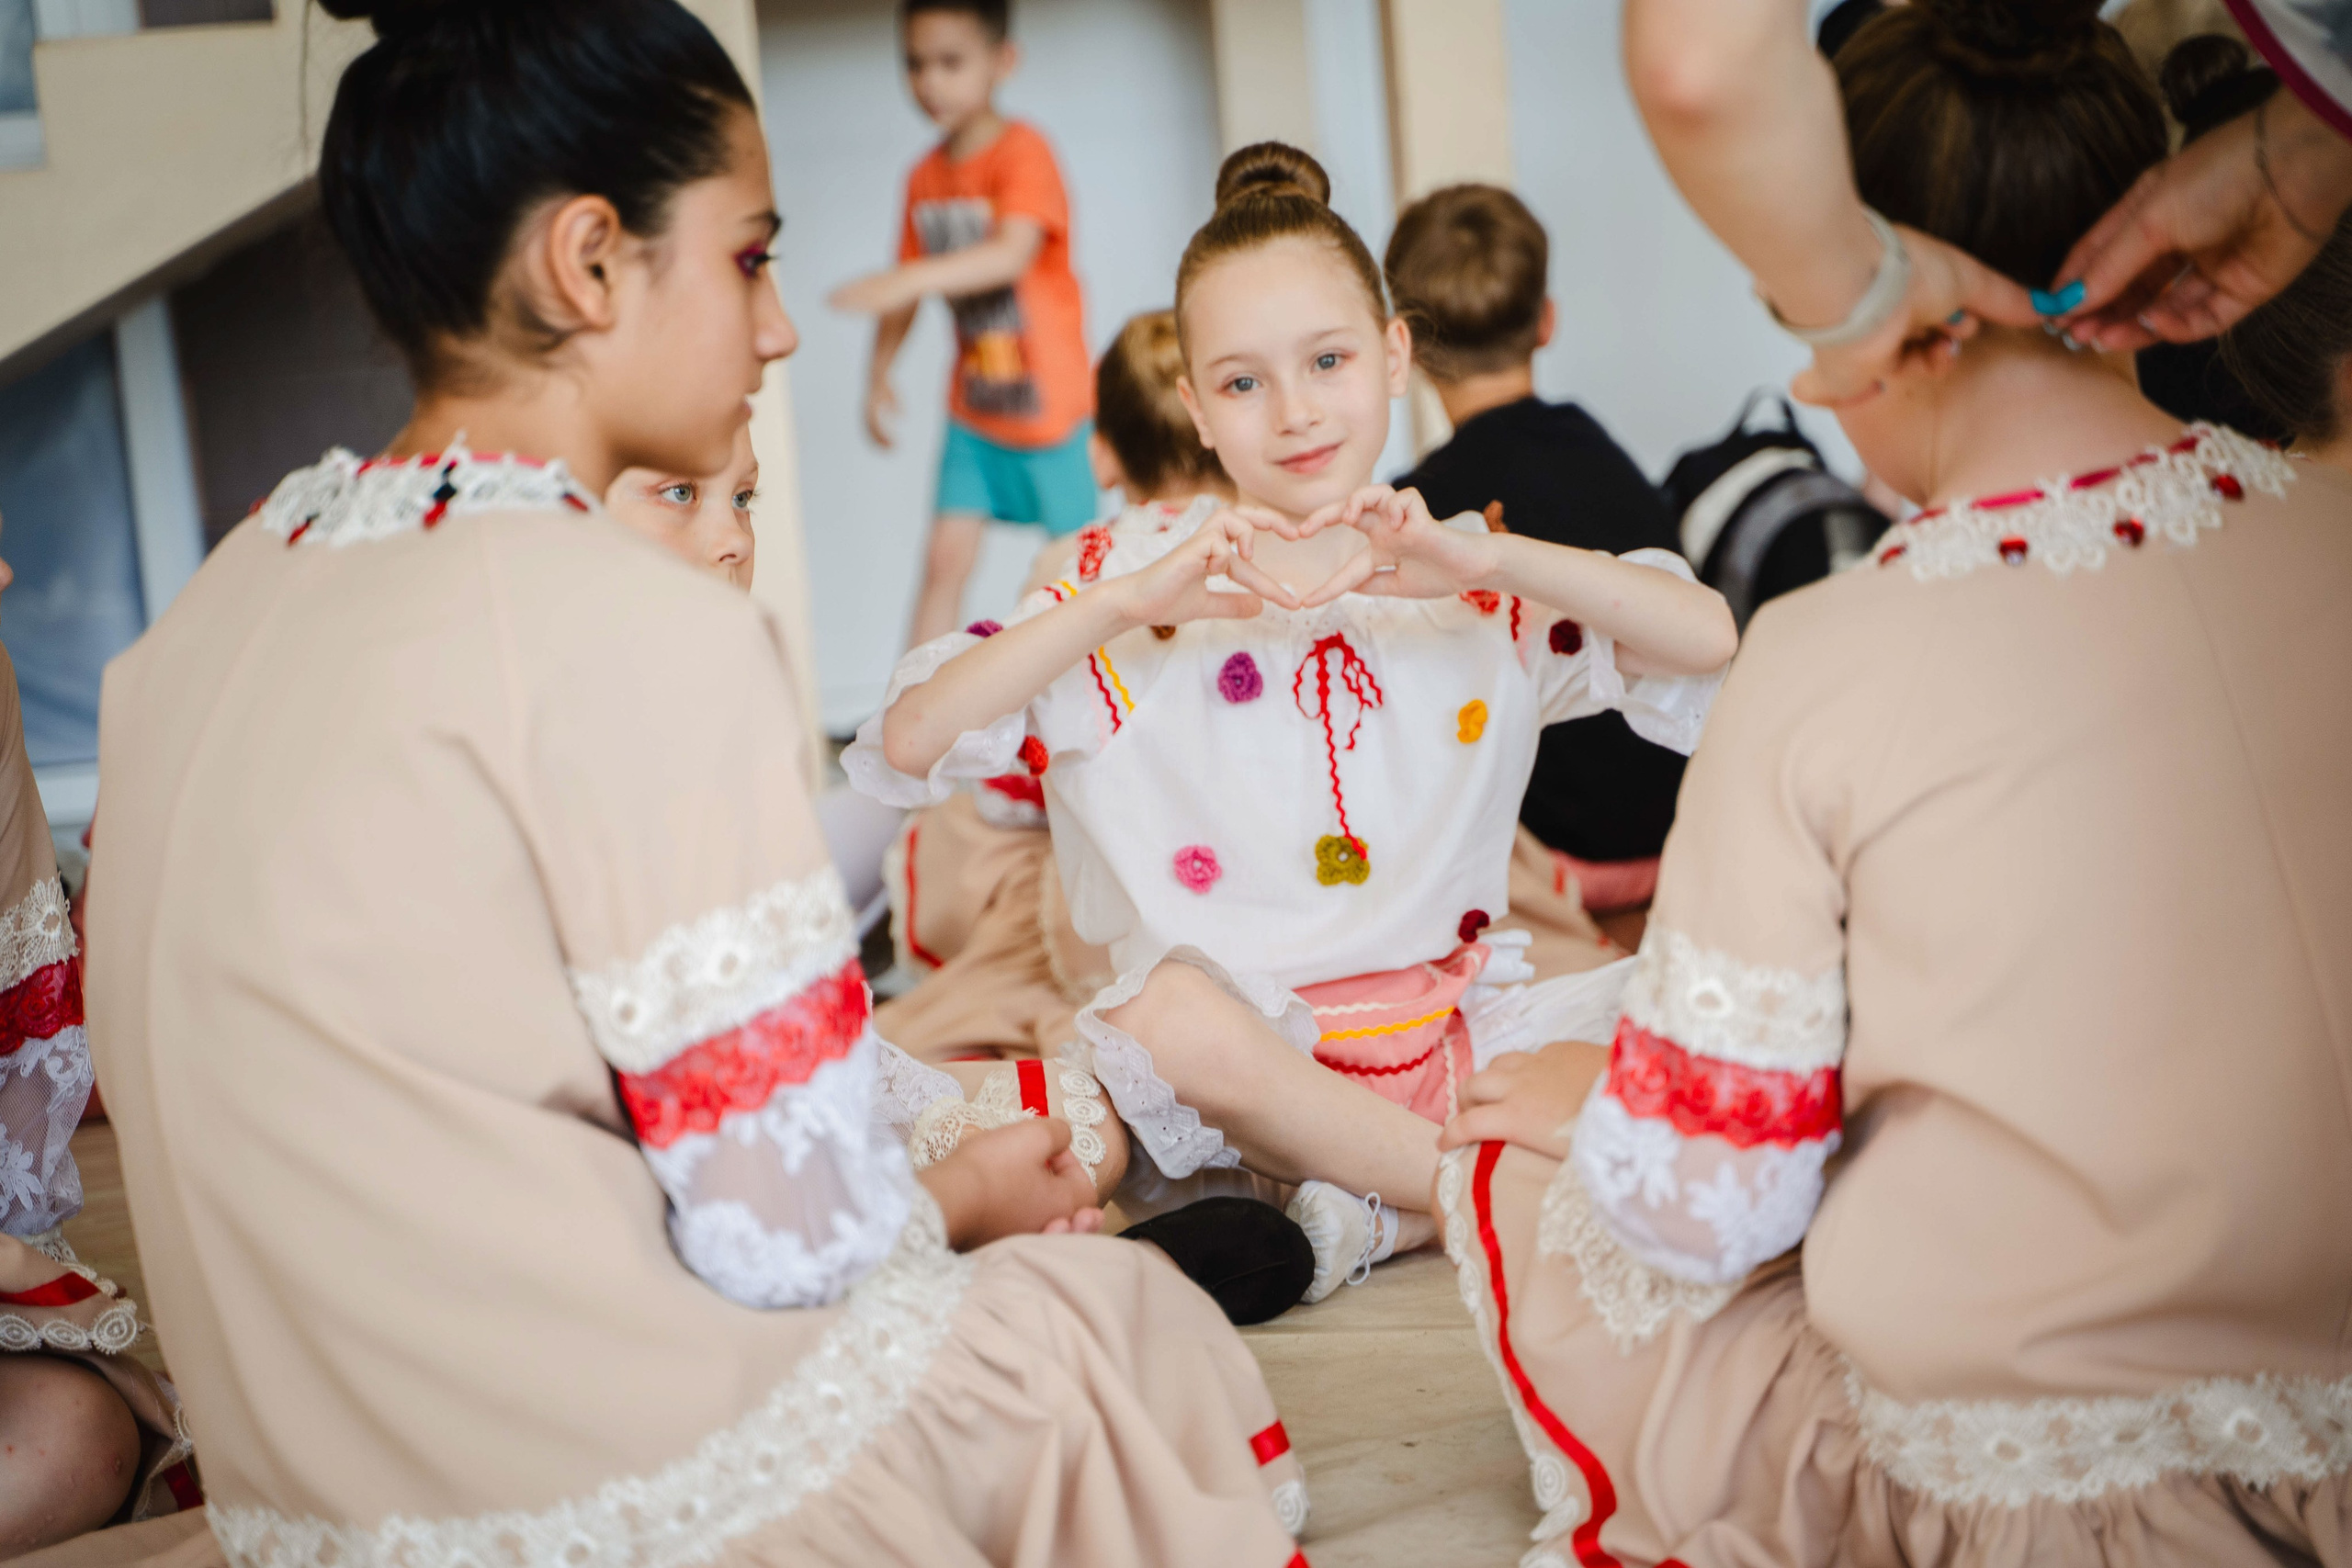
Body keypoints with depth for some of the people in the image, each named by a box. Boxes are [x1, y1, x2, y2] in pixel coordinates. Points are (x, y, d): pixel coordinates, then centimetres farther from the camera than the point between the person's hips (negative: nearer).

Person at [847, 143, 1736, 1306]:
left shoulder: (1478, 584, 8)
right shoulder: (1130, 590, 3)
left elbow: (1710, 641, -7)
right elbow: (908, 741, -10)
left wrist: (1481, 561, -19)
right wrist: (1124, 603, -19)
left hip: (1450, 1042, 2)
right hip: (1249, 1054, -2)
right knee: (1171, 1010, -36)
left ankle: (1373, 1220, -17)